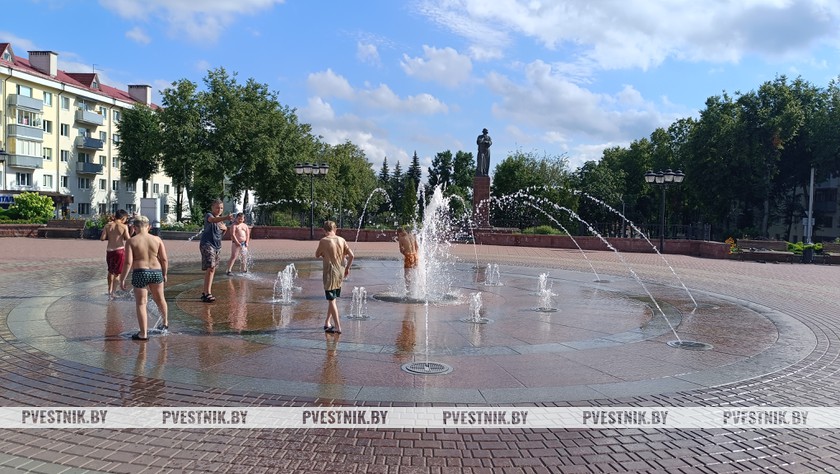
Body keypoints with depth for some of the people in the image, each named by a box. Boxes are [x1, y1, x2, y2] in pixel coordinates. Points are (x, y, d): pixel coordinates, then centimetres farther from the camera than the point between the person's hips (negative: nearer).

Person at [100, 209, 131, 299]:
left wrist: (109, 236, 15)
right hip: (119, 250, -4)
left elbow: (102, 238, -2)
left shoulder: (108, 225, 2)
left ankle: (110, 291, 29)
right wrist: (130, 233, 9)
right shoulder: (124, 226, -7)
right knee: (118, 273, 6)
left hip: (109, 250, 4)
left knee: (110, 271, 22)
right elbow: (128, 239, -9)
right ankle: (113, 292, -1)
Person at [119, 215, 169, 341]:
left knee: (141, 304, 7)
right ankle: (165, 322, 44)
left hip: (140, 273, -3)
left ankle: (143, 334, 9)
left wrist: (122, 279, -3)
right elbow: (164, 259, 1)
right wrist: (164, 274, 14)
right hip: (156, 272, 3)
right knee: (159, 299, 24)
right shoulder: (157, 239, 1)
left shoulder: (131, 241, -5)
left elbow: (128, 262, -10)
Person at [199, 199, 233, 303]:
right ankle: (207, 294, -21)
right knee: (210, 268, -18)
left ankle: (205, 292, 23)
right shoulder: (208, 215, -11)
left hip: (217, 245, 8)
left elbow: (224, 230, 23)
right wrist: (225, 218, -54)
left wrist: (224, 228, -3)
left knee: (212, 269, 13)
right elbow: (213, 220, -35)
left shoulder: (220, 217, 12)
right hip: (207, 244, -8)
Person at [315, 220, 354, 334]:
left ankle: (338, 327, -3)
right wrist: (347, 268, 11)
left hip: (330, 272, -5)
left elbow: (317, 255, 0)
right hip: (340, 272, 5)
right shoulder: (342, 240, 1)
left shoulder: (324, 241, -11)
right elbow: (351, 255, -1)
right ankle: (327, 322, 29)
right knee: (333, 298, 19)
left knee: (332, 300, -1)